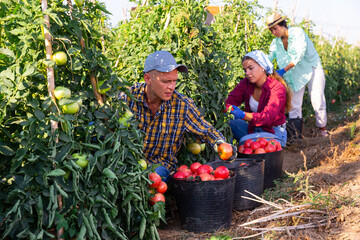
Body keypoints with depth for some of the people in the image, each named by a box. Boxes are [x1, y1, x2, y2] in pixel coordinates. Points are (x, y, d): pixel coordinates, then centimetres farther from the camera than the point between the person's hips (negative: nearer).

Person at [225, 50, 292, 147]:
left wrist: (243, 115, -49)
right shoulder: (245, 83, 0)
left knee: (245, 141, -32)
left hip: (274, 133, -5)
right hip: (253, 129, 6)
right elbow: (230, 100, -13)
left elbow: (268, 116, -32)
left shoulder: (278, 88, -18)